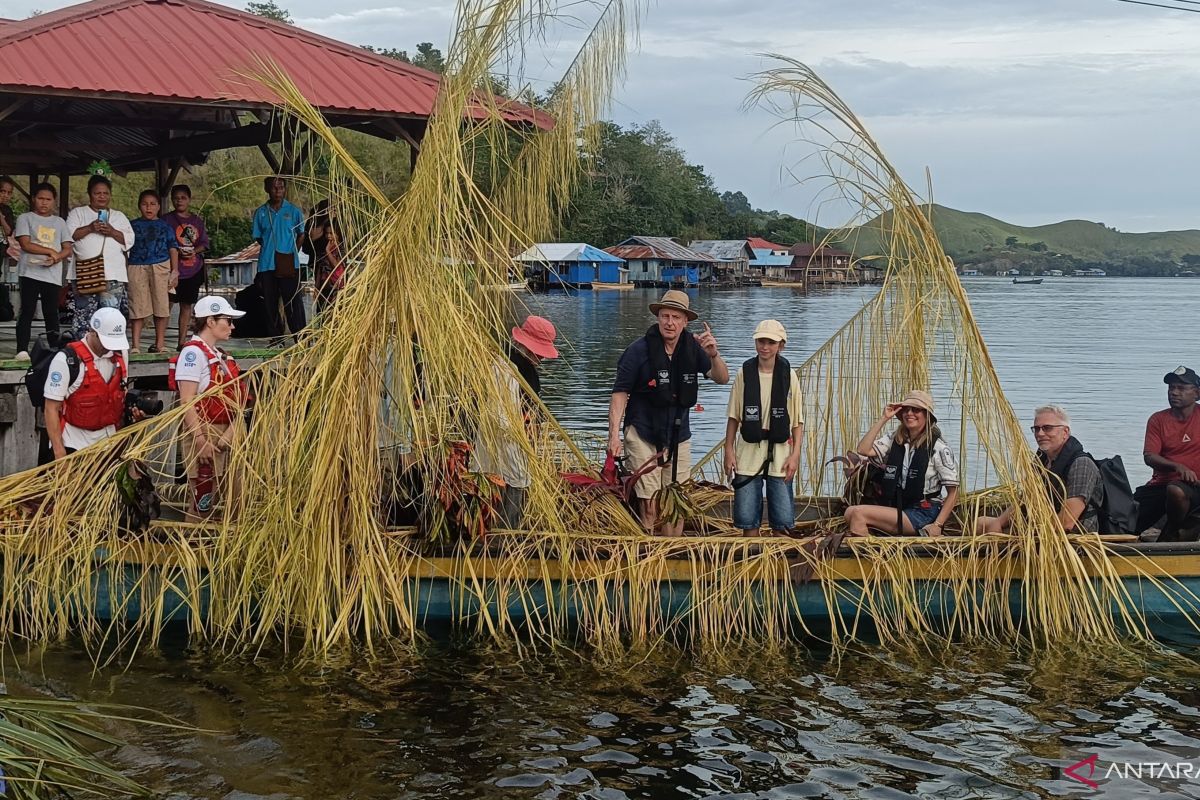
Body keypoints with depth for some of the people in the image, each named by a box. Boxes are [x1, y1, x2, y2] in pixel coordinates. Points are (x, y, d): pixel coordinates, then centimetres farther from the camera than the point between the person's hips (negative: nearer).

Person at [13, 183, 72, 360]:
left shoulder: (59, 222, 16)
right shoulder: (25, 218, 6)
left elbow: (68, 249, 10)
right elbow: (25, 244, -6)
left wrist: (57, 257, -12)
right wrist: (50, 251, -12)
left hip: (53, 274, 3)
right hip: (30, 272, -3)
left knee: (52, 313, 4)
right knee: (27, 311, -6)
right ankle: (22, 350, -8)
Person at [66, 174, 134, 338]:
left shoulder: (119, 217, 20)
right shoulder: (78, 213, 14)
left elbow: (129, 240, 10)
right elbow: (69, 235, 0)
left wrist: (112, 232, -7)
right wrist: (89, 228, -12)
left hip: (112, 274, 1)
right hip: (85, 273, -1)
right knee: (84, 316, -3)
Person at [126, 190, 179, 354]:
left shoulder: (165, 226, 11)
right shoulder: (133, 225, 12)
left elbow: (173, 248, 9)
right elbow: (126, 248, 12)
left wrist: (175, 270, 0)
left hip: (161, 267, 0)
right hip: (137, 268, 0)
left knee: (161, 306, 2)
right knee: (138, 307, -2)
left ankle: (160, 343, 11)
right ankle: (136, 345, -1)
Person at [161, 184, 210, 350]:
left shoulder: (197, 221, 14)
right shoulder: (167, 220, 2)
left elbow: (204, 243, 11)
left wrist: (194, 250, -9)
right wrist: (177, 251, -19)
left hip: (193, 269, 4)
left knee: (187, 305, 8)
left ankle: (182, 341, 14)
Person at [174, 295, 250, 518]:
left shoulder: (219, 354, 13)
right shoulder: (193, 353, -12)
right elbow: (187, 402, -18)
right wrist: (201, 440, -22)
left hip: (227, 436, 9)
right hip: (204, 434, -9)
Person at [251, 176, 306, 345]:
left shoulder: (293, 211, 3)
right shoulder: (260, 212, 7)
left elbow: (301, 235, 11)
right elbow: (258, 237, 12)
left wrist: (292, 252, 3)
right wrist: (270, 250, 2)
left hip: (289, 265, -2)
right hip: (267, 265, 2)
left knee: (294, 302, -5)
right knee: (270, 304, 6)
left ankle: (300, 339, -2)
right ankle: (277, 339, 14)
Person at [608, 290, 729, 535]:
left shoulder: (692, 348, 1)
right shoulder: (639, 350, -10)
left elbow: (722, 378, 0)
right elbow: (620, 394, -8)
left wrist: (713, 355, -21)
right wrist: (614, 435, -17)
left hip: (678, 438, 4)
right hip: (643, 436, -4)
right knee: (650, 505, -9)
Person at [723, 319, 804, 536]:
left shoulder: (788, 376, 1)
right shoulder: (744, 374, 2)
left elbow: (798, 420, 3)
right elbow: (733, 417, 7)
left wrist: (795, 454, -4)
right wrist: (729, 450, 2)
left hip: (780, 455, 0)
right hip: (748, 453, 0)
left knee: (783, 521, 2)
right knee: (748, 518, 3)